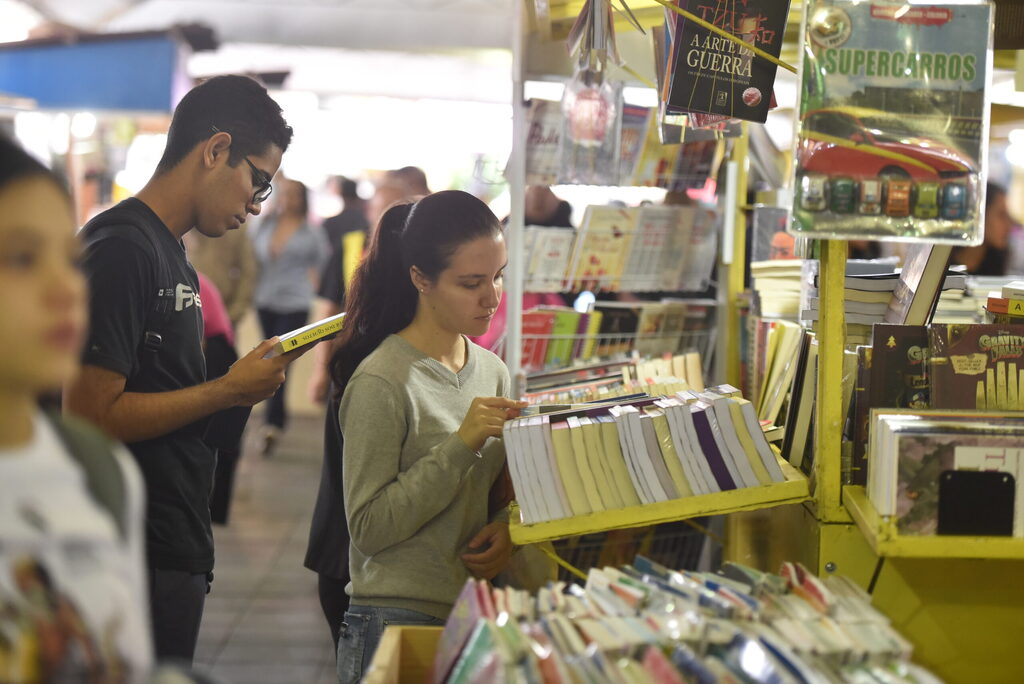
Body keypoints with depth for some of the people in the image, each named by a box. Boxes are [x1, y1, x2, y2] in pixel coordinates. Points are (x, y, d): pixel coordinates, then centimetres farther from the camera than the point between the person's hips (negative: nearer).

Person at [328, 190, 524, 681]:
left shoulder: (493, 372, 9)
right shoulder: (381, 382, -13)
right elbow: (369, 526, -15)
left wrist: (506, 526, -3)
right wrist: (461, 444, -20)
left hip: (476, 617, 6)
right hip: (396, 619, -6)